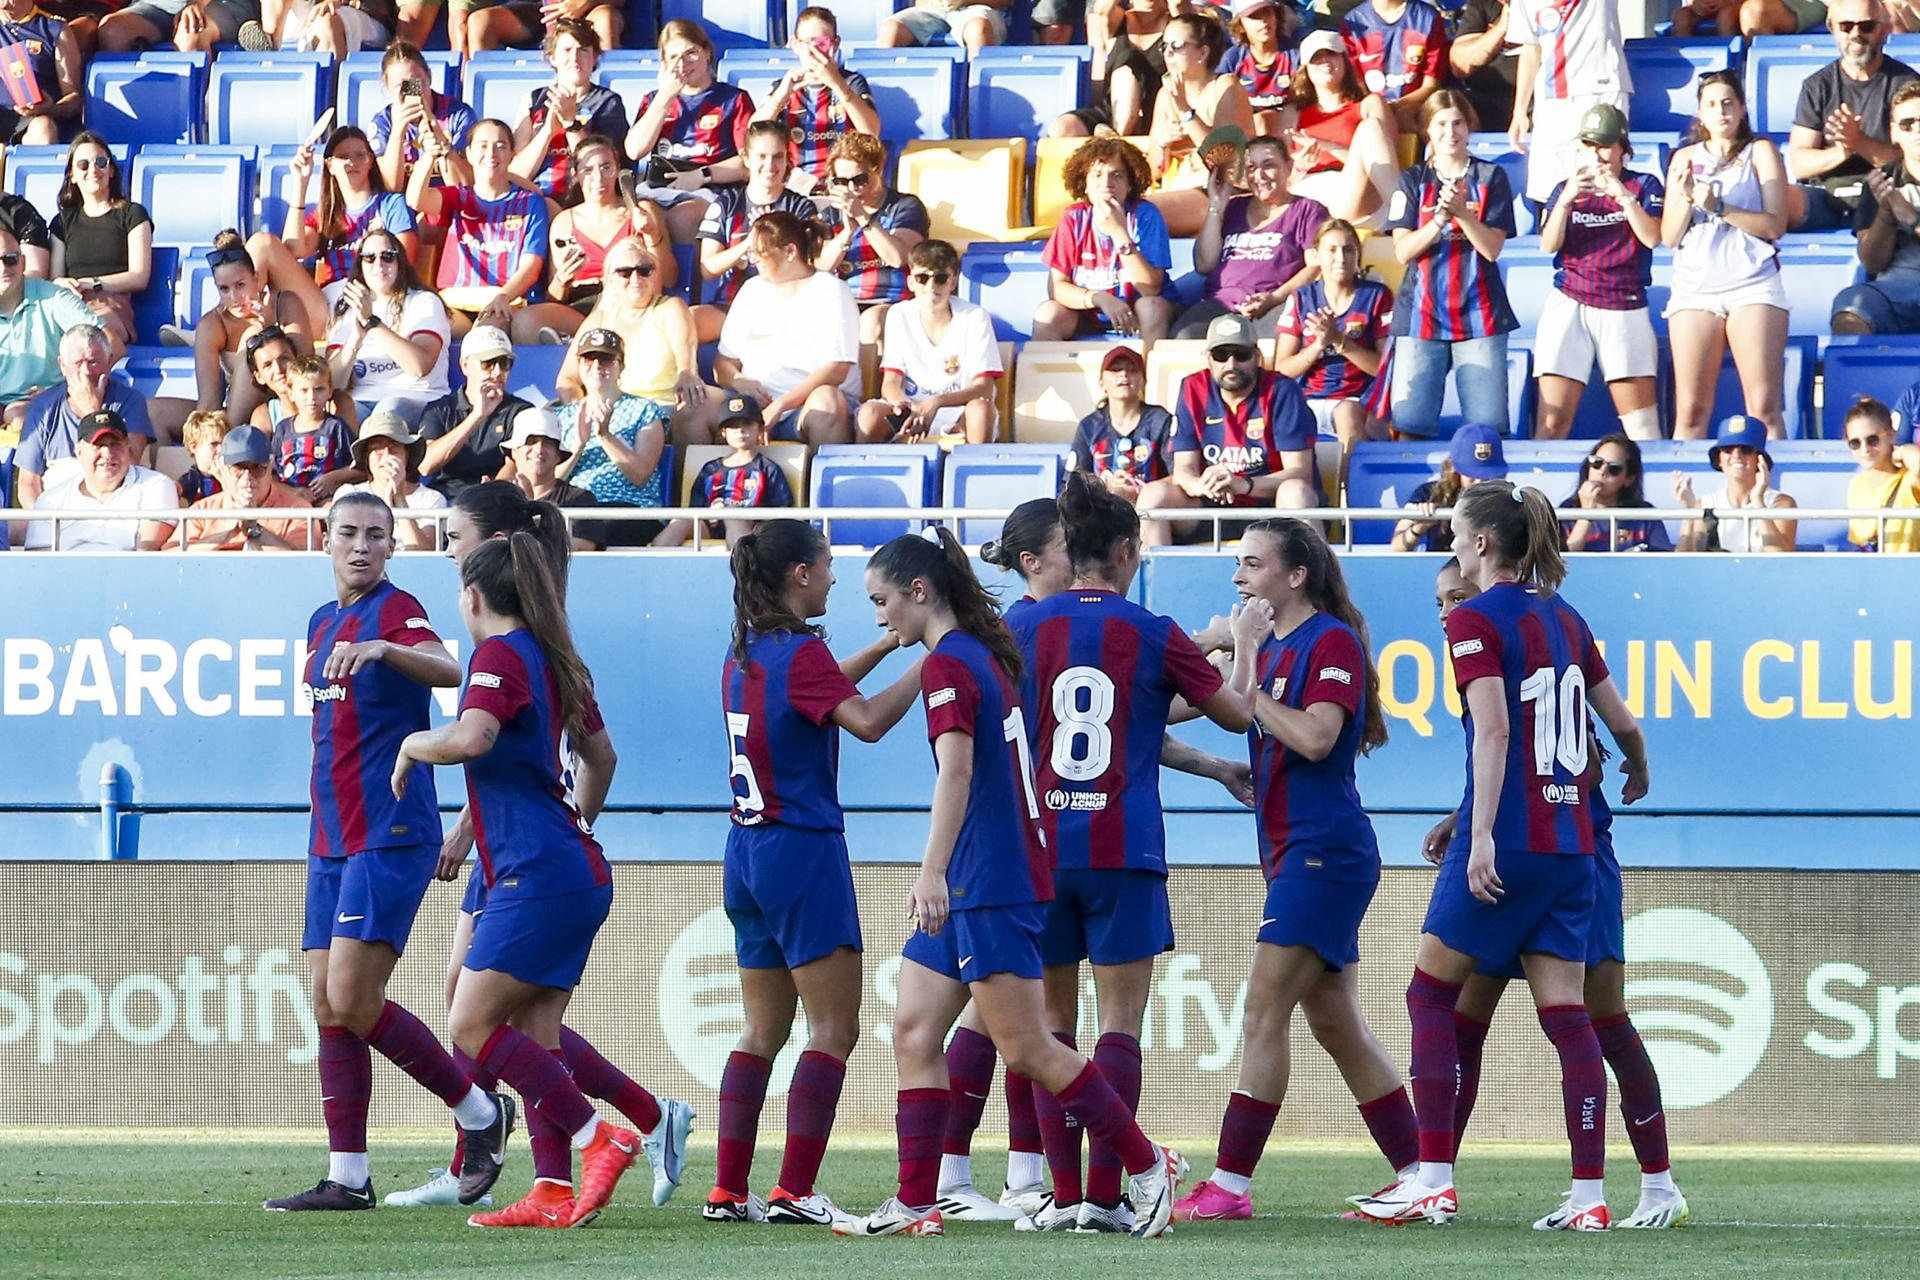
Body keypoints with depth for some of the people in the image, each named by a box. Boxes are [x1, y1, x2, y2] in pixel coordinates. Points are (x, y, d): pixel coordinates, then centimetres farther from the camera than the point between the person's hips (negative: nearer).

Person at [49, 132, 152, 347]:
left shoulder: (131, 214, 16)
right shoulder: (63, 221, 28)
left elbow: (139, 278, 6)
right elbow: (55, 278, 19)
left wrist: (89, 283, -6)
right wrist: (61, 284, -8)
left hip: (113, 307, -3)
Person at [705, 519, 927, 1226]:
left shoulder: (745, 652, 12)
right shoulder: (800, 651, -13)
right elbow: (866, 719, -28)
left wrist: (882, 647, 25)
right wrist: (926, 662, -20)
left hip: (748, 851, 9)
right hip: (804, 851, -9)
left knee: (763, 1029, 12)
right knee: (834, 1028, -5)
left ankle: (728, 1191, 8)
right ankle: (793, 1192, -11)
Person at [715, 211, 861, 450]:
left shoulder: (831, 292, 1)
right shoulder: (752, 290, 19)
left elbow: (837, 369, -11)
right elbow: (723, 362, 17)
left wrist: (780, 405, -20)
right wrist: (737, 381, -8)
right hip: (754, 403, 4)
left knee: (825, 399, -40)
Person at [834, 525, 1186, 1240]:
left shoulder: (947, 665, -13)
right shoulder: (987, 654, 16)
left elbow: (957, 769, -27)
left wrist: (933, 870, -36)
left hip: (991, 885, -10)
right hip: (970, 886, 10)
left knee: (1026, 1050, -6)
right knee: (913, 1031, 4)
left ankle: (1146, 1166, 4)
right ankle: (914, 1203, 1)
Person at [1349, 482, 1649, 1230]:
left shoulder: (1476, 620, -6)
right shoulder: (1564, 619, 14)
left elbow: (1494, 728, -17)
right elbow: (1622, 722, 20)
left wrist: (1482, 835, -23)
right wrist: (1637, 776, 41)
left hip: (1507, 838, -6)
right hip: (1572, 839, 6)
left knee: (1431, 995, 4)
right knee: (1565, 1014, 4)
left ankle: (1433, 1182, -1)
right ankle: (1589, 1194, -2)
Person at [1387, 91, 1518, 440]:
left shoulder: (1490, 177, 6)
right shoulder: (1413, 181, 9)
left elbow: (1492, 248, -2)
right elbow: (1403, 250, -1)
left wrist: (1462, 213, -17)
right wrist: (1440, 219, -16)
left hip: (1479, 316, -1)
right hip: (1421, 315, 1)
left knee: (1489, 427, -8)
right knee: (1409, 424, -7)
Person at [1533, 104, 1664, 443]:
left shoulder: (1644, 185, 9)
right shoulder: (1566, 189, 13)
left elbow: (1653, 237, -6)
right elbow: (1549, 244, -1)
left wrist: (1623, 196, -16)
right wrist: (1566, 200, -16)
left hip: (1625, 308, -1)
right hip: (1569, 306, 1)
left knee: (1641, 422, -6)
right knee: (1553, 420, -10)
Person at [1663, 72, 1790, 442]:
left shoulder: (1760, 152, 10)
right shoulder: (1685, 158, 18)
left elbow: (1776, 225, -2)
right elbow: (1669, 237, 13)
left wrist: (1718, 207, -11)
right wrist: (1686, 198, -5)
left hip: (1753, 283, -2)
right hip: (1694, 285, 2)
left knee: (1765, 409, -12)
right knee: (1690, 411, -6)